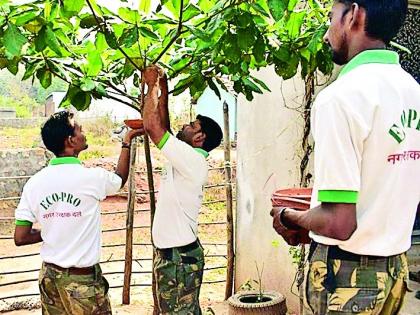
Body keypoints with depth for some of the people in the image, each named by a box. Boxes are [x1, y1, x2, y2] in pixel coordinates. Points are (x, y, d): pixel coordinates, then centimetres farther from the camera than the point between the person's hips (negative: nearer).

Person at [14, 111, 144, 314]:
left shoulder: (34, 183, -5)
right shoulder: (91, 177, -16)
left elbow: (20, 237, -3)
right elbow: (120, 179, 8)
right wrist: (127, 140, 16)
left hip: (49, 275, 5)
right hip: (82, 279, -4)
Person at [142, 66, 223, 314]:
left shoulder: (192, 159, -17)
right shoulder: (186, 158, 10)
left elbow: (152, 126, -20)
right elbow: (163, 124, 15)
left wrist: (152, 86, -9)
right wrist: (162, 87, 15)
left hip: (179, 256, -10)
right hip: (174, 252, 10)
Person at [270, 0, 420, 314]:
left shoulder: (341, 97, -21)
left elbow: (339, 224, -25)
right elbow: (385, 193, 10)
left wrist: (289, 218, -5)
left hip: (346, 276, -7)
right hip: (395, 268, 7)